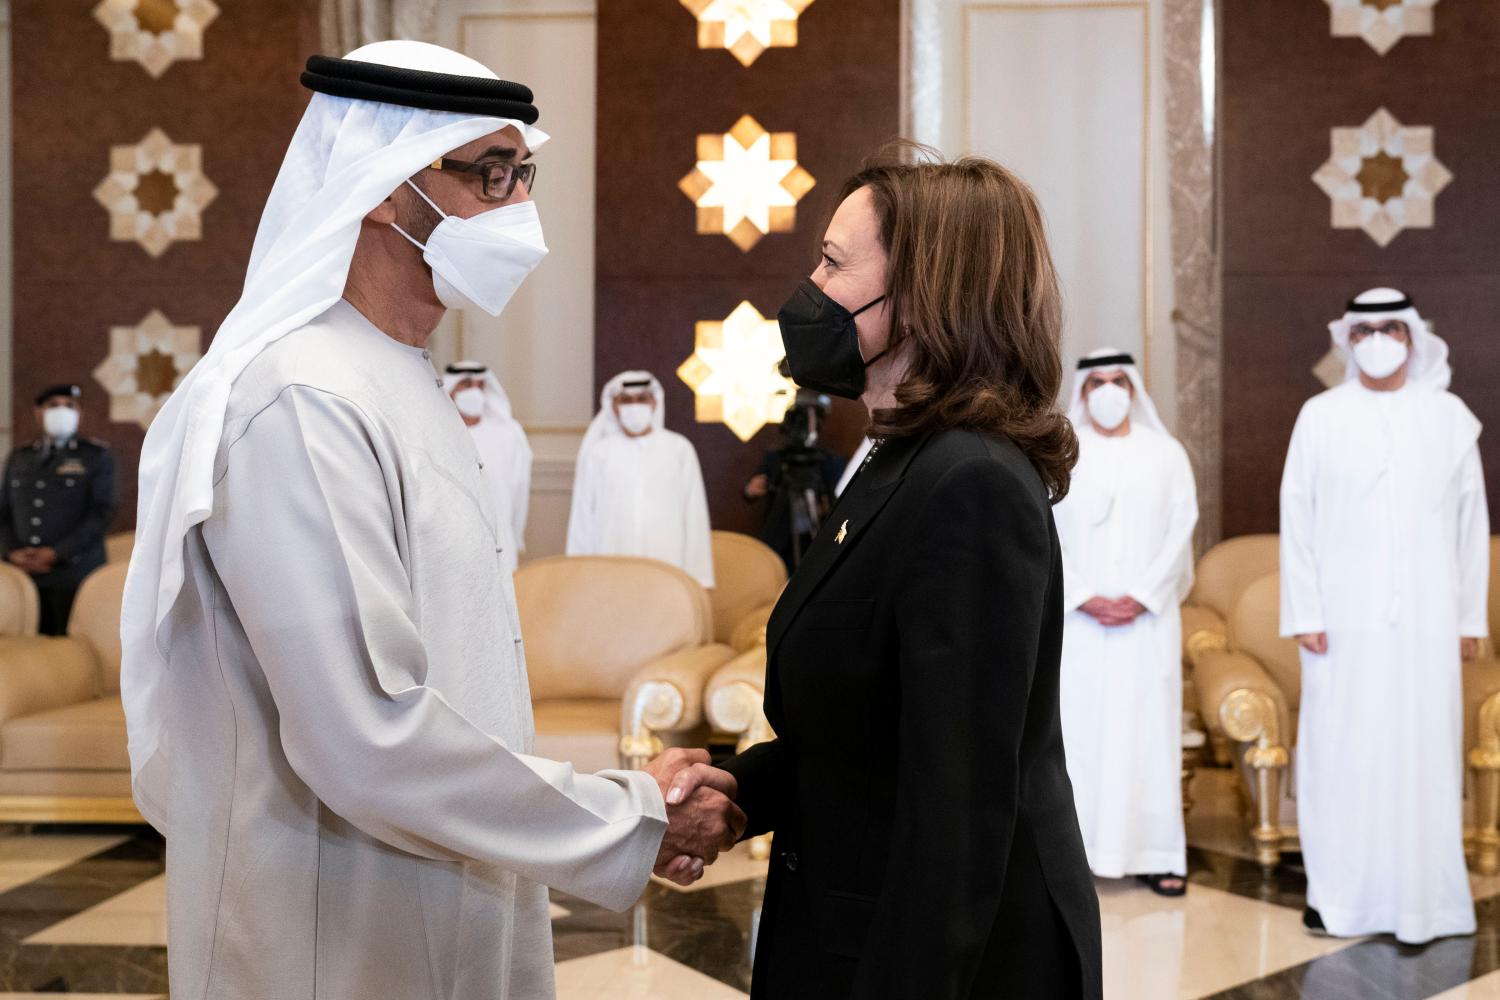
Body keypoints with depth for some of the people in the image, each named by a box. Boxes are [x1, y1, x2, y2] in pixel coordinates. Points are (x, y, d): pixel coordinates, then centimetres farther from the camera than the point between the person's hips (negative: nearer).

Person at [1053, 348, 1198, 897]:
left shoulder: (1166, 454, 6)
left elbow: (1180, 533, 1)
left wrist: (1141, 597, -9)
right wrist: (1084, 598, -10)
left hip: (1148, 619, 1)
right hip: (1076, 620, 0)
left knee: (1148, 727, 1)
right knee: (1076, 727, -1)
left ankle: (1155, 854, 6)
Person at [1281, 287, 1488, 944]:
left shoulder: (1449, 417, 5)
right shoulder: (1321, 416, 3)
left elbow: (1472, 521, 7)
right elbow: (1297, 519, 1)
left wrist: (1471, 616, 5)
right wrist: (1303, 612, -5)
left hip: (1424, 618, 1)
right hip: (1344, 617, 0)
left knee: (1422, 752, 1)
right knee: (1339, 750, 2)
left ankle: (1417, 901, 10)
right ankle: (1338, 894, 11)